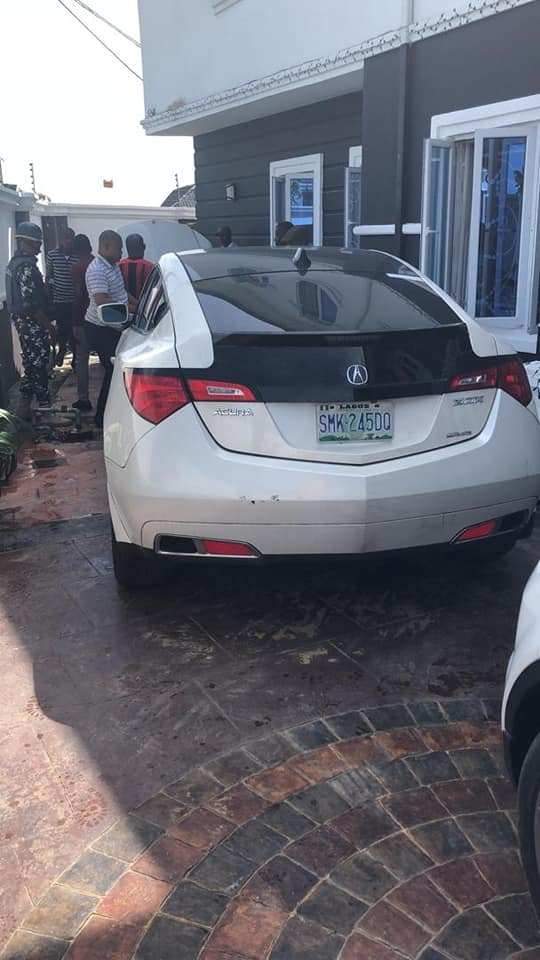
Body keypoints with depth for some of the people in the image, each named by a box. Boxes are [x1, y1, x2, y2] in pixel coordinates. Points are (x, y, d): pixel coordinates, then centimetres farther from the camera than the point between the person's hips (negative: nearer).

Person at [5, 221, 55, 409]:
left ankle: (25, 404, 27)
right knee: (38, 363, -3)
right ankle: (44, 405, 4)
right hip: (32, 323, -10)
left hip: (20, 319, 10)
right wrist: (49, 326, -20)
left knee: (31, 362, 19)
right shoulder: (27, 267, -21)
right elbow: (31, 303, -25)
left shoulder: (14, 262, 11)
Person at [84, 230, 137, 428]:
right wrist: (131, 308, -24)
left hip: (113, 326, 10)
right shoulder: (97, 270, -21)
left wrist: (138, 304, 8)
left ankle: (106, 412, 26)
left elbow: (121, 292, 22)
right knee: (112, 370, -6)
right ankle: (102, 417, 5)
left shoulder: (113, 266, 10)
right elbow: (102, 301, -30)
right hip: (101, 329, -10)